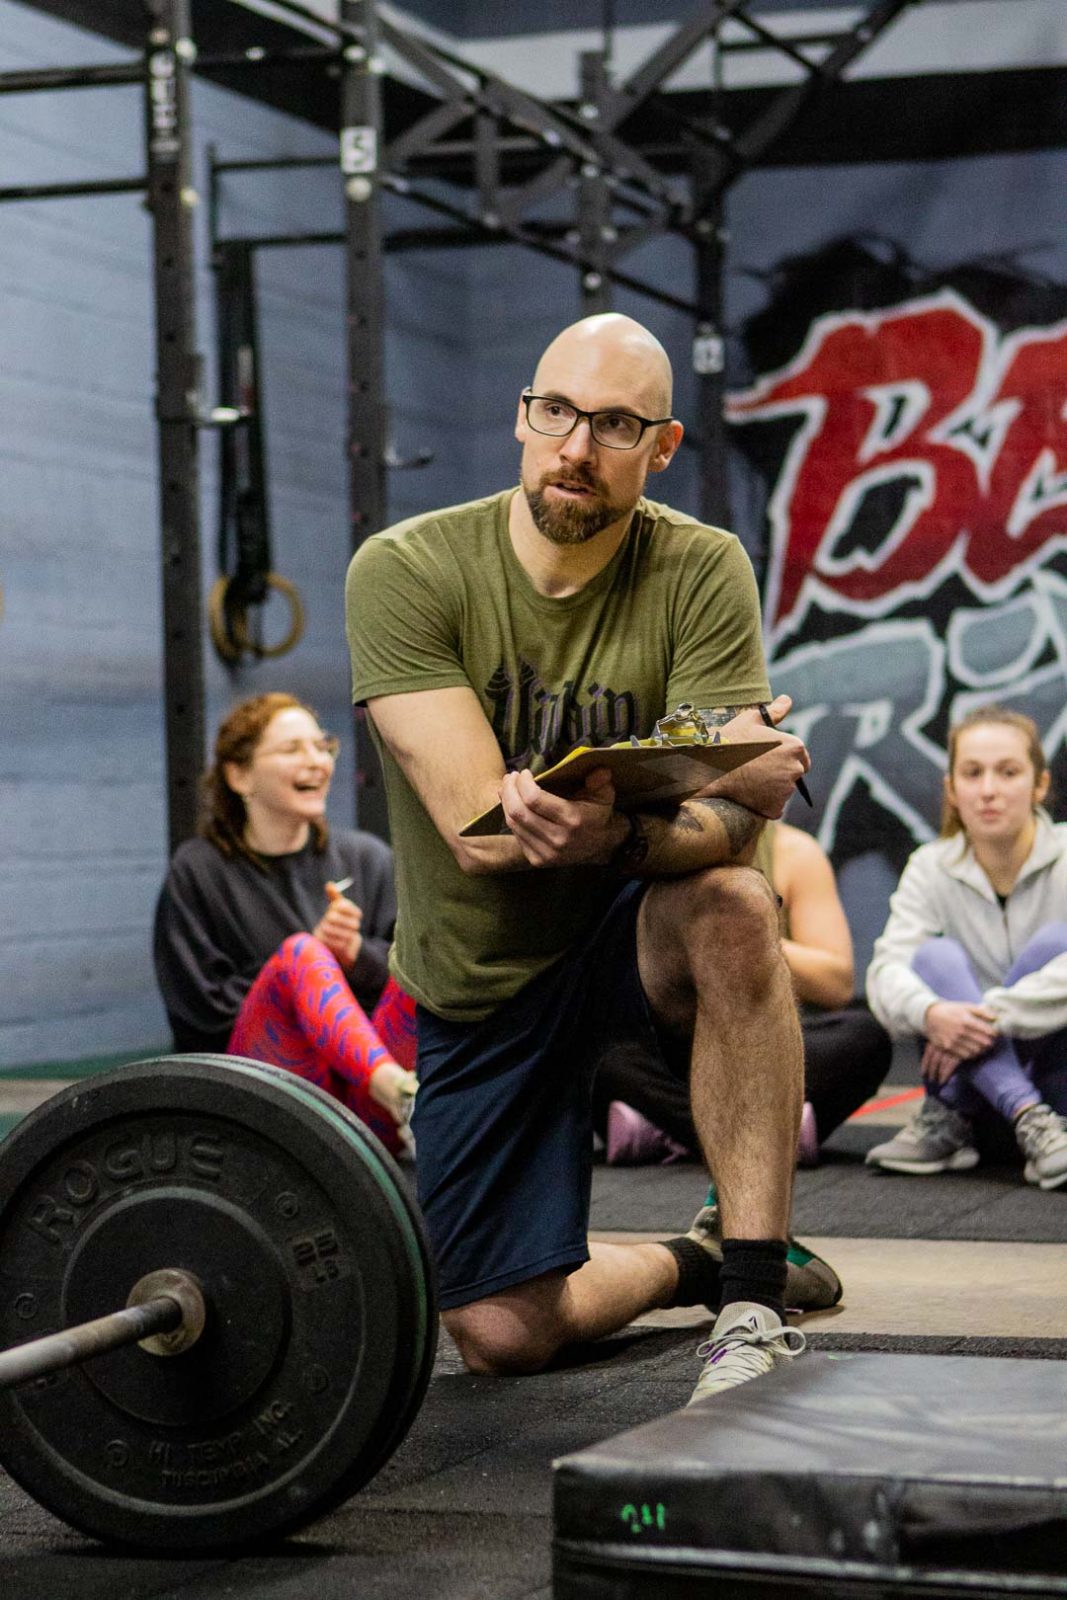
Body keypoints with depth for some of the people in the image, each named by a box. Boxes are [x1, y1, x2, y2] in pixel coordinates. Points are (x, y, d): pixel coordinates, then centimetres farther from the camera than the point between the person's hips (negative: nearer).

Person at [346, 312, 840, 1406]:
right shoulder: (405, 573, -17)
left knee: (731, 906, -37)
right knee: (505, 1335, -2)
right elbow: (476, 826, -26)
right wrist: (707, 783, -38)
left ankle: (754, 1301, -26)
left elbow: (730, 821, -25)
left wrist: (620, 833, -50)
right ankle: (688, 1264, 32)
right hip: (480, 984, 1)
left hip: (631, 940, -1)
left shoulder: (701, 571, -14)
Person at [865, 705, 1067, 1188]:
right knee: (936, 956, -22)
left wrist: (991, 1015, -35)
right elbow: (887, 968, -16)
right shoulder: (931, 869, -2)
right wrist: (930, 1013, -39)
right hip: (974, 1069, 2)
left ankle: (946, 1118, -27)